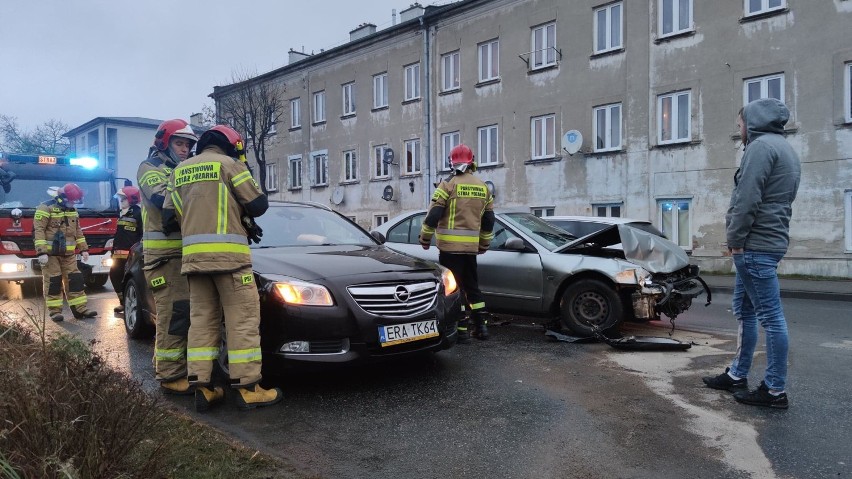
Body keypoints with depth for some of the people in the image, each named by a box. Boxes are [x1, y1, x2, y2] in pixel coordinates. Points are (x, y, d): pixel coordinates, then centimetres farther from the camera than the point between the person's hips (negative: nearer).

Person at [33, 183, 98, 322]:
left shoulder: (72, 211, 12)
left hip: (69, 254, 6)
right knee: (53, 282, -2)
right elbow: (39, 230, -15)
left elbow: (78, 231, 18)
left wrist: (83, 249, 13)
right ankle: (54, 310, 6)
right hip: (51, 253, -6)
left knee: (75, 280, 3)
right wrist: (41, 252, -21)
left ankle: (80, 308, 7)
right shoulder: (46, 208, -10)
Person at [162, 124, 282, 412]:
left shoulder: (180, 170, 18)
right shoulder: (229, 164, 1)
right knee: (243, 319, -2)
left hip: (193, 256, 6)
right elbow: (258, 204, -2)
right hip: (228, 254, -6)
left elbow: (168, 218, 15)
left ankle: (202, 388, 9)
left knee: (202, 319, 9)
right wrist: (242, 214, 18)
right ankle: (248, 388, -2)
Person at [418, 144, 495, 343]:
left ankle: (462, 330, 1)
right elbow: (489, 221, 15)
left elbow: (433, 215, -11)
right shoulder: (483, 188, 11)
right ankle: (481, 326, 19)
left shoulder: (449, 185, -7)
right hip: (471, 247, 5)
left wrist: (425, 238, 2)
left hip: (450, 246, -5)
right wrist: (484, 244, 26)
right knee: (472, 286, 17)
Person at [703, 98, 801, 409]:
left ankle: (775, 390, 2)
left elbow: (748, 199, -19)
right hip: (769, 241, 10)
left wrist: (735, 237, -12)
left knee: (770, 316, -5)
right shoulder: (785, 150, 22)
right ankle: (737, 375, 23)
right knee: (744, 311, 15)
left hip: (755, 245, -10)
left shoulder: (762, 146, -10)